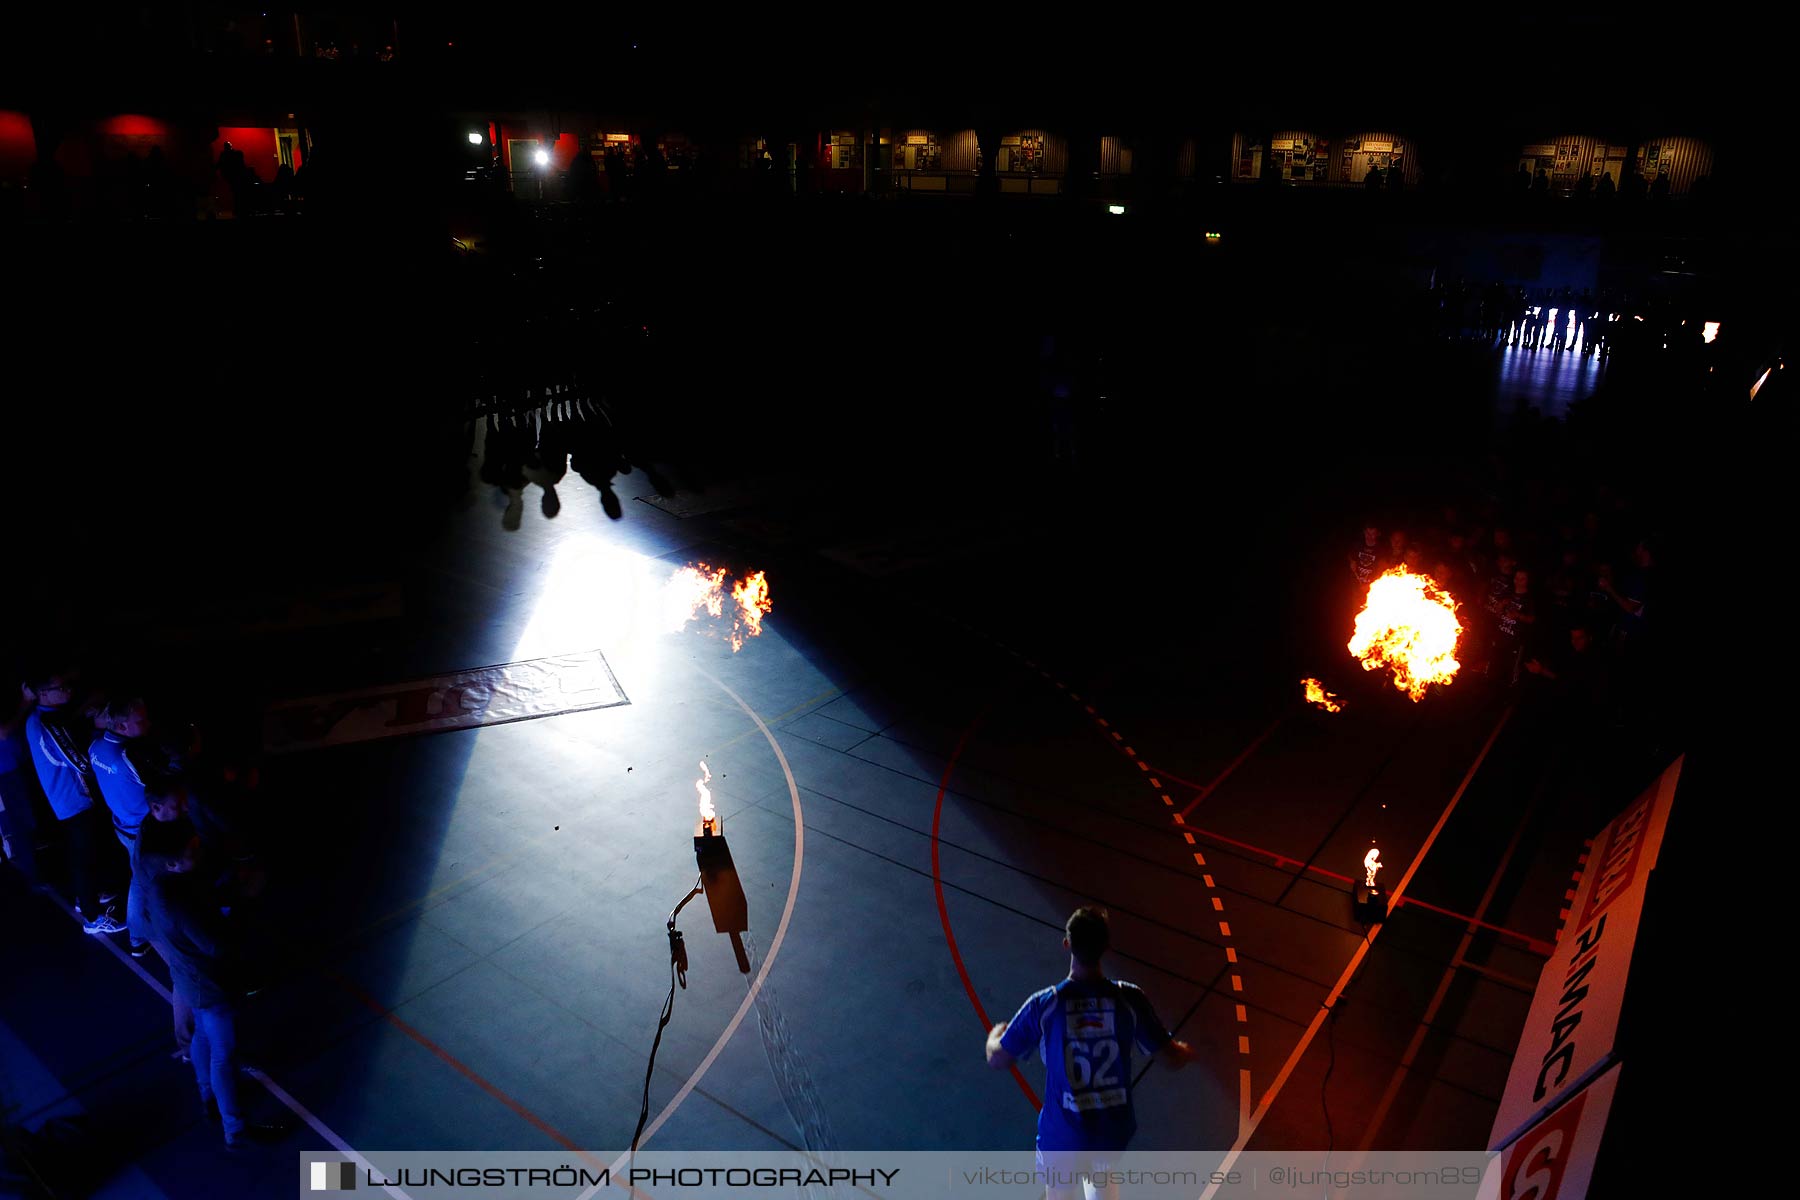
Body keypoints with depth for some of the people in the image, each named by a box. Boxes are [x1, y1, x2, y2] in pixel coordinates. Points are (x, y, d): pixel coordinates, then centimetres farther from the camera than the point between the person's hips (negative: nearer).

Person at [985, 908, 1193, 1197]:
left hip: (1063, 1135, -2)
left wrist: (995, 1034, 14)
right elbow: (1173, 1060, -7)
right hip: (1114, 1130, 2)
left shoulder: (1044, 1005, -22)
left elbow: (997, 1060, -10)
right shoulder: (1129, 999, -18)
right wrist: (1187, 1051, 18)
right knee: (1102, 1175, 36)